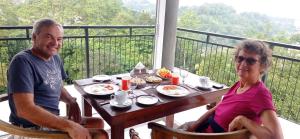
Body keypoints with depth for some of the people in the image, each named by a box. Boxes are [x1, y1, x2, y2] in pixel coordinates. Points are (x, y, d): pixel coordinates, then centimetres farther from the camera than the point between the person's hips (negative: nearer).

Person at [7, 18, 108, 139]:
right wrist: (69, 126, -31)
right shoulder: (22, 61, -19)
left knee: (98, 123, 16)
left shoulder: (55, 58, 6)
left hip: (52, 120, 8)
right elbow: (25, 109, -29)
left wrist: (72, 102, -4)